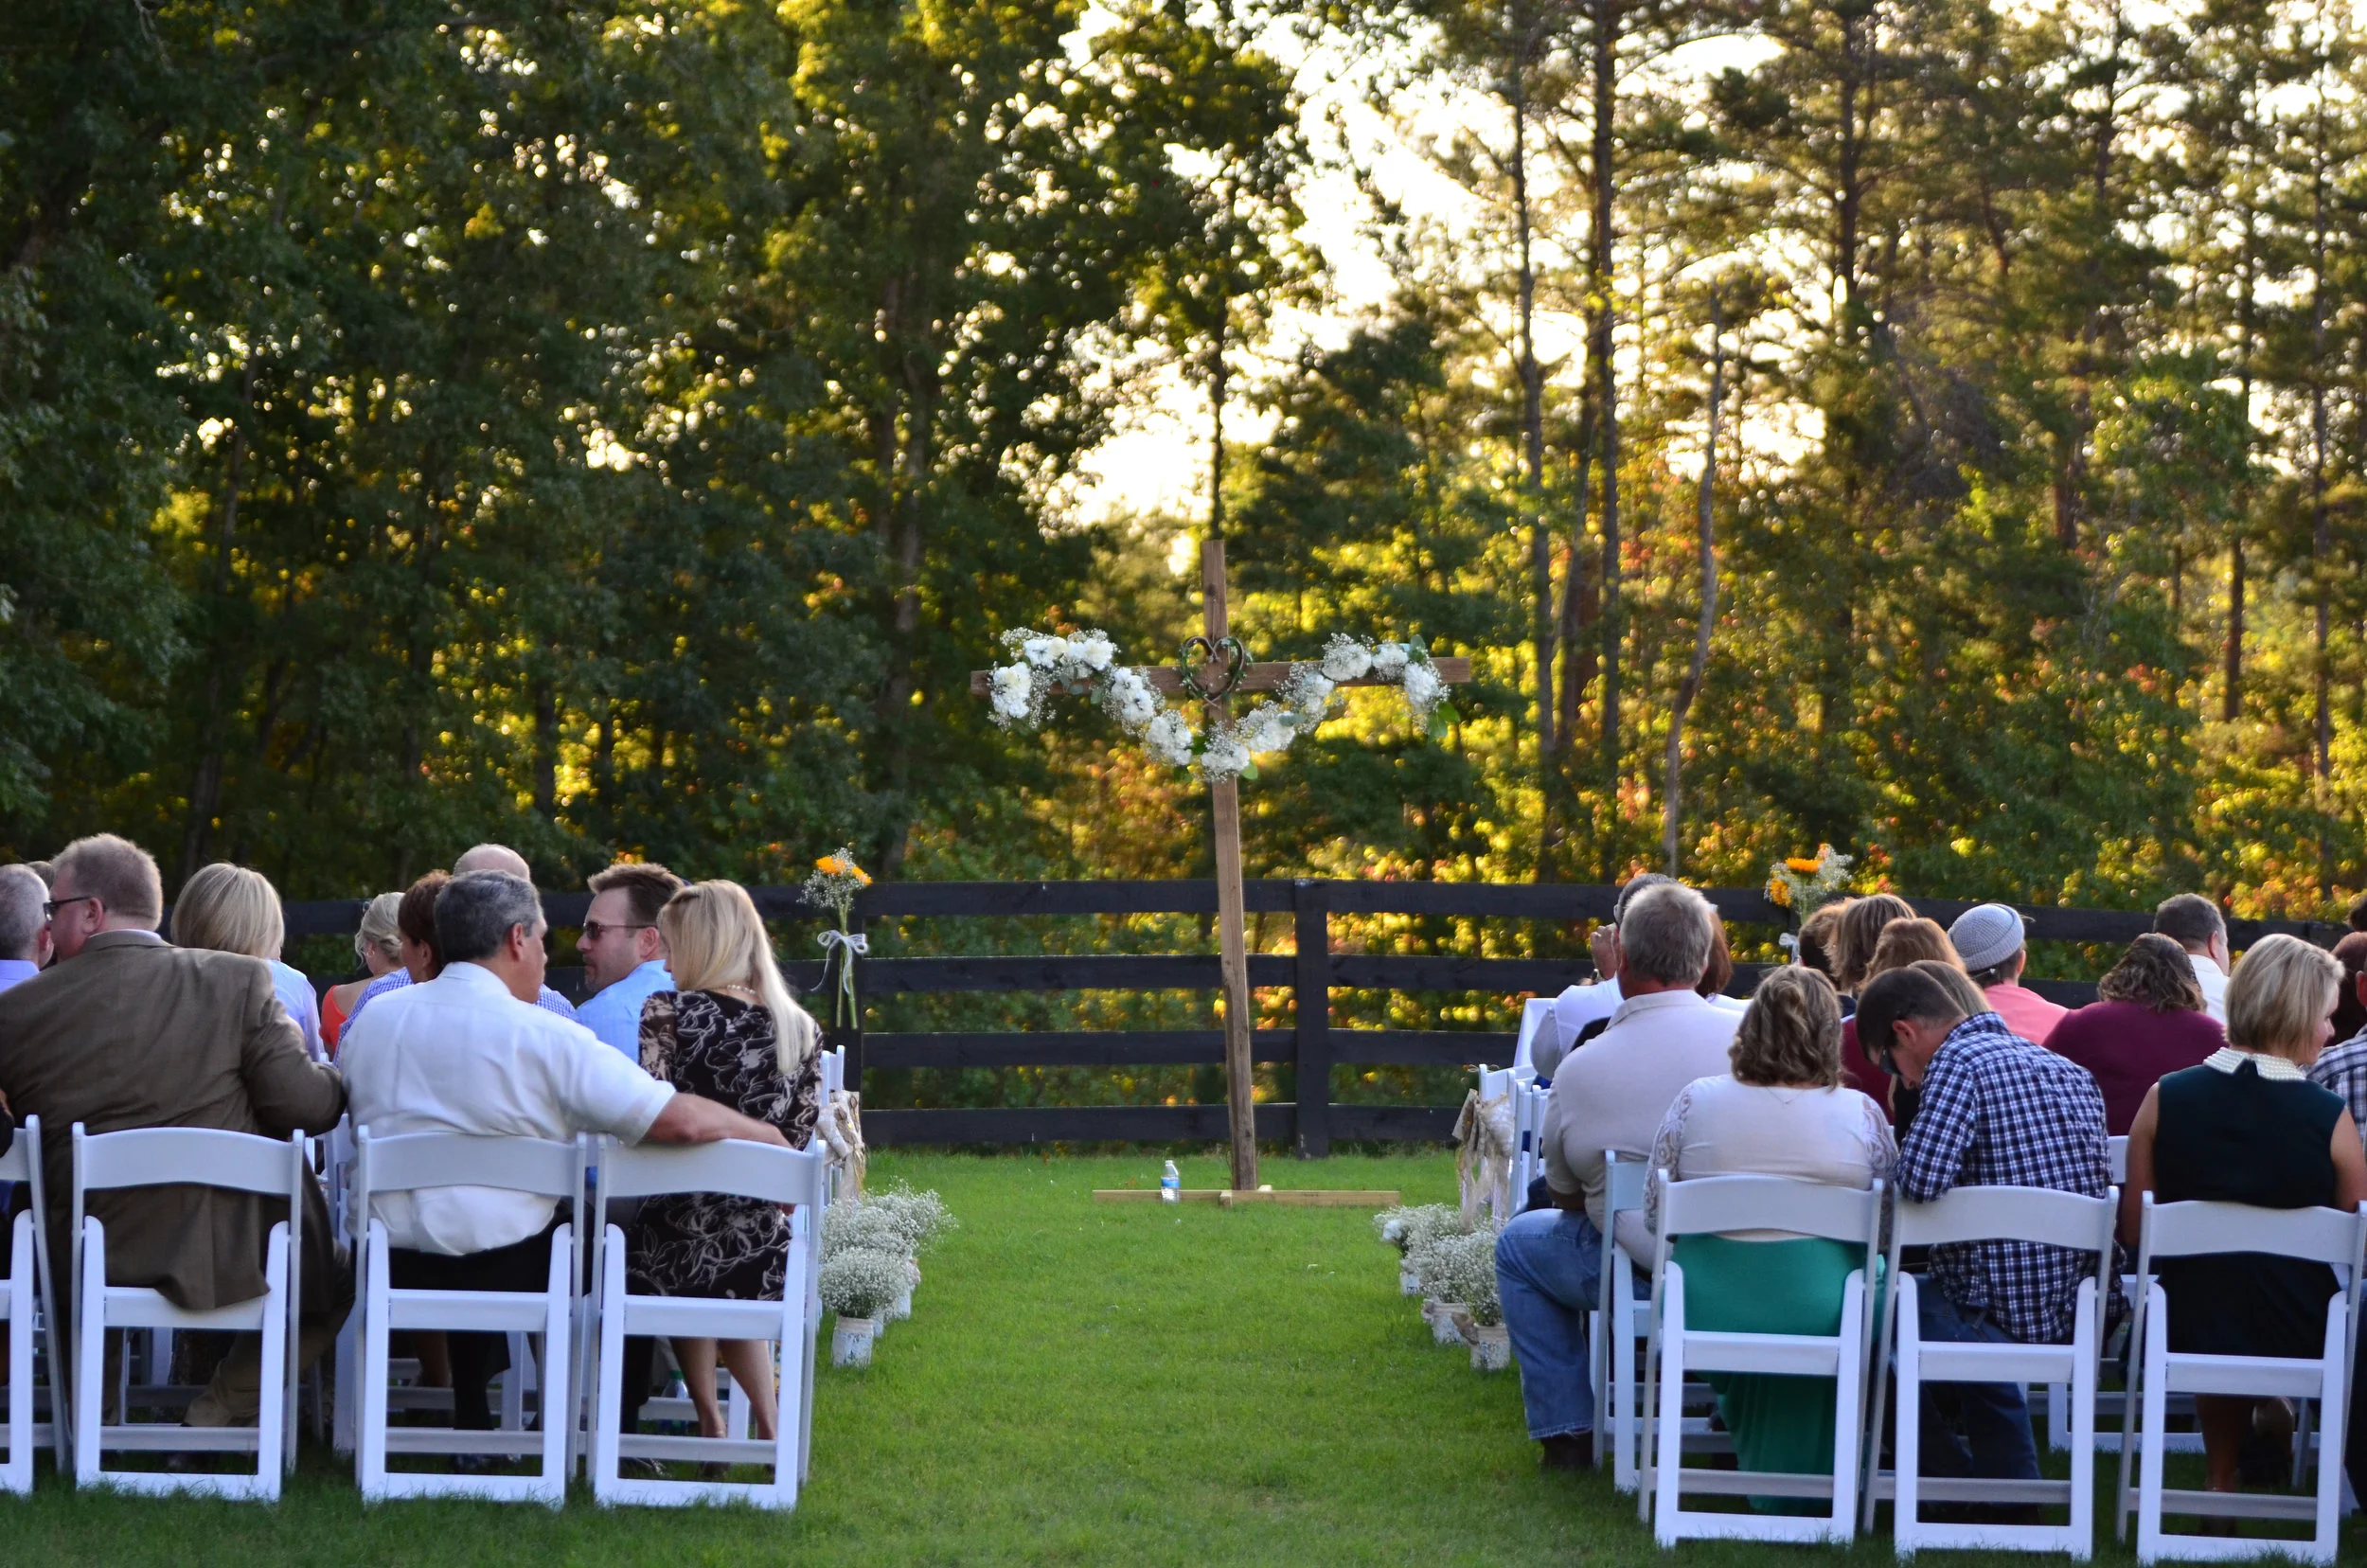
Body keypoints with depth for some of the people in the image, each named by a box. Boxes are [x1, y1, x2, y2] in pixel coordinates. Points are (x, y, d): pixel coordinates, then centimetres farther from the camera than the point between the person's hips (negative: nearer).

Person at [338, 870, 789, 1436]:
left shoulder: (371, 1021, 5)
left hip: (387, 1268, 5)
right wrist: (770, 1137, 4)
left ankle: (470, 1420, 35)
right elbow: (681, 1120, -15)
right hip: (506, 1272, -5)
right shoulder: (544, 1037, -11)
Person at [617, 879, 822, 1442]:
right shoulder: (802, 1031, 2)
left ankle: (710, 1421, 21)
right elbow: (795, 1144, 6)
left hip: (675, 1245, -3)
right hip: (764, 1254, 3)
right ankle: (767, 1426, 20)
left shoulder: (667, 1013, -10)